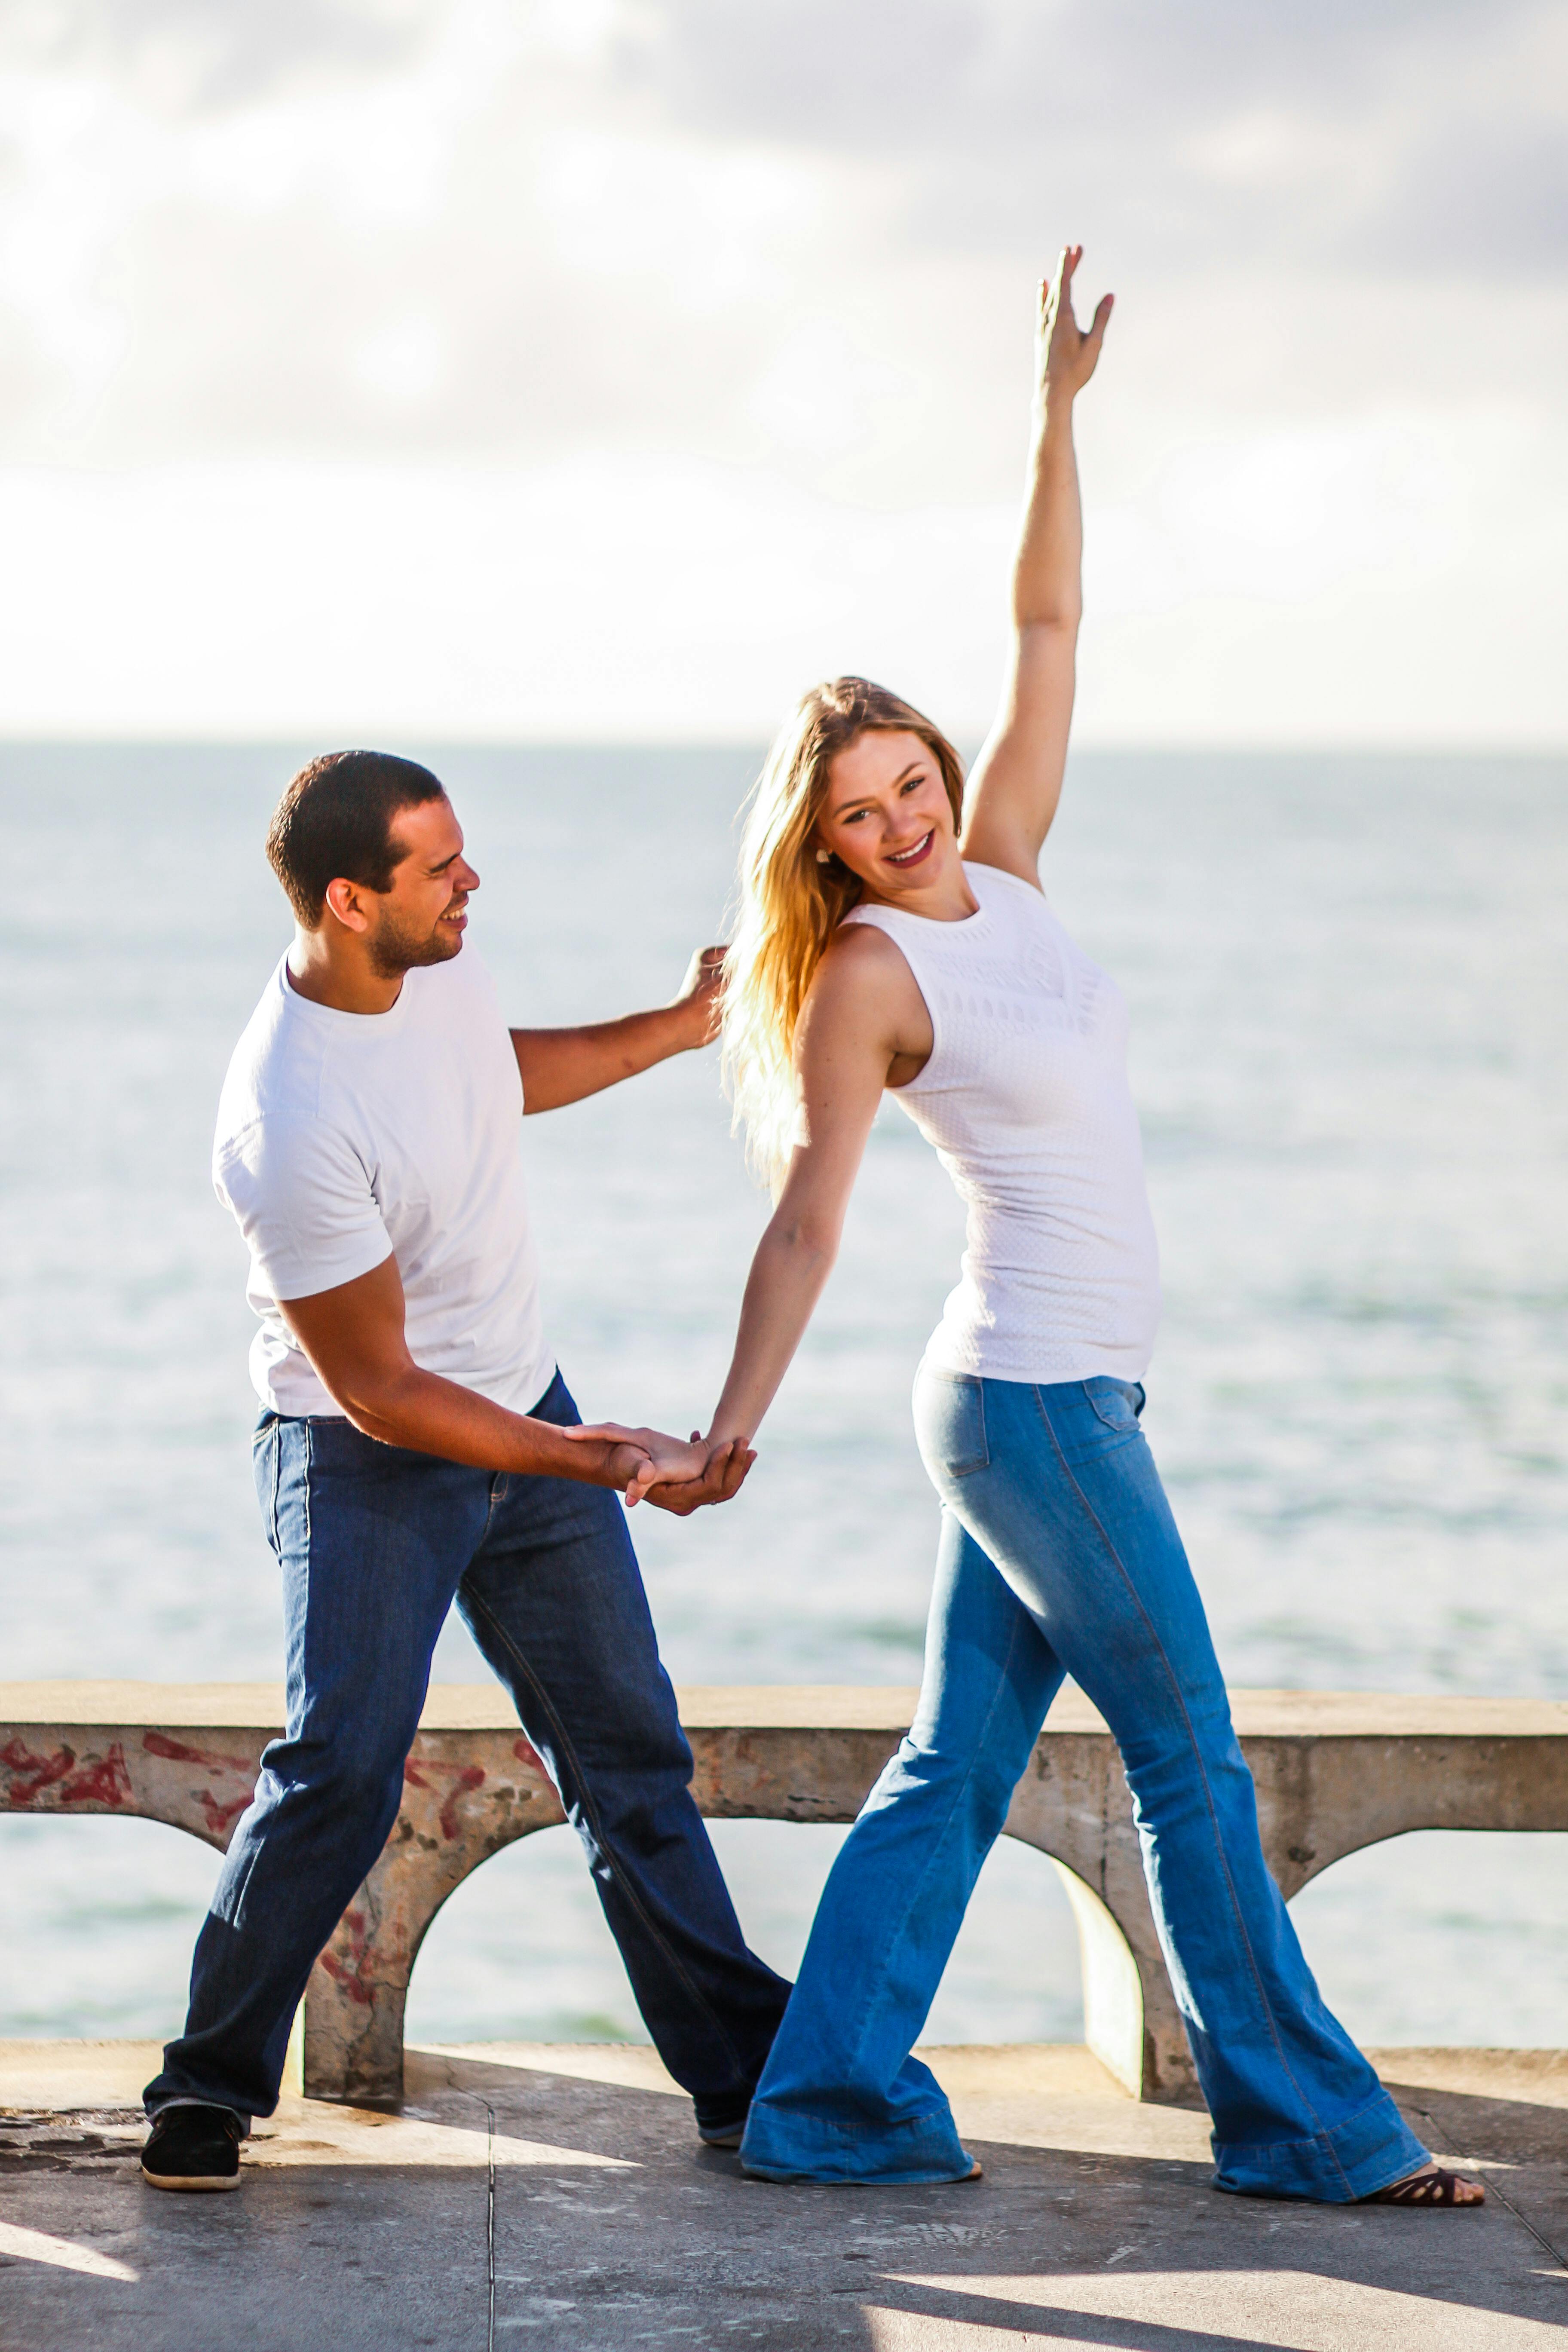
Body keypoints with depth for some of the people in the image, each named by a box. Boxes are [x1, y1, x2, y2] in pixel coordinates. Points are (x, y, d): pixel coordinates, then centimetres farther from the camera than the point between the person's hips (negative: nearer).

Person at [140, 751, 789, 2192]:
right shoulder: (289, 1131, -31)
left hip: (525, 1414, 7)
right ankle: (211, 2085, 4)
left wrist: (677, 1029, 19)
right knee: (342, 1770, -16)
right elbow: (380, 1393, -24)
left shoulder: (435, 960, -8)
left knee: (632, 1754, 9)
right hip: (367, 1462, -7)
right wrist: (609, 1467, -26)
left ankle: (746, 2075, 17)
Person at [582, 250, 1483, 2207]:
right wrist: (727, 1431, -20)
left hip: (1058, 1391, 8)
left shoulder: (998, 872, 7)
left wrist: (1057, 415, 4)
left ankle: (832, 2101, 13)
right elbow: (807, 1221, -15)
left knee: (957, 1767, 9)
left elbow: (1047, 624, 9)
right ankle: (1303, 2121, 9)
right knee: (1192, 1767, 0)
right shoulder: (866, 976, -11)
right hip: (1035, 1398, -8)